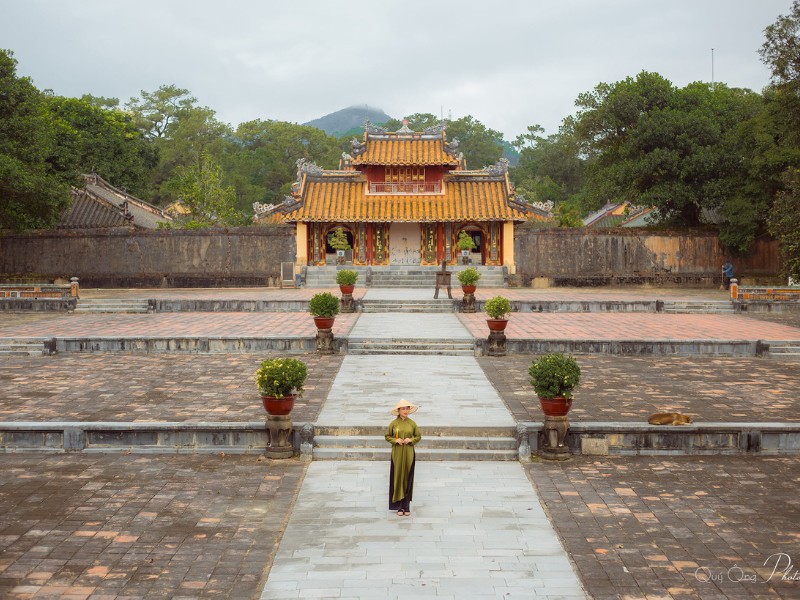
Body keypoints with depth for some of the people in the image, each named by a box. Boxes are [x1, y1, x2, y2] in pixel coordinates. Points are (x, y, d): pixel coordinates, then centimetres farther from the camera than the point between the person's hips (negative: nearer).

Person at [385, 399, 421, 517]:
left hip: (408, 453, 1)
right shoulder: (393, 423, 1)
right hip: (397, 453, 0)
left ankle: (406, 507, 8)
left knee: (408, 479, 1)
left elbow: (418, 436, 10)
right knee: (397, 478, -1)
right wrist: (395, 440, -10)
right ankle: (399, 507, 5)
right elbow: (387, 436, 8)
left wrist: (411, 440, -9)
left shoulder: (412, 423, 3)